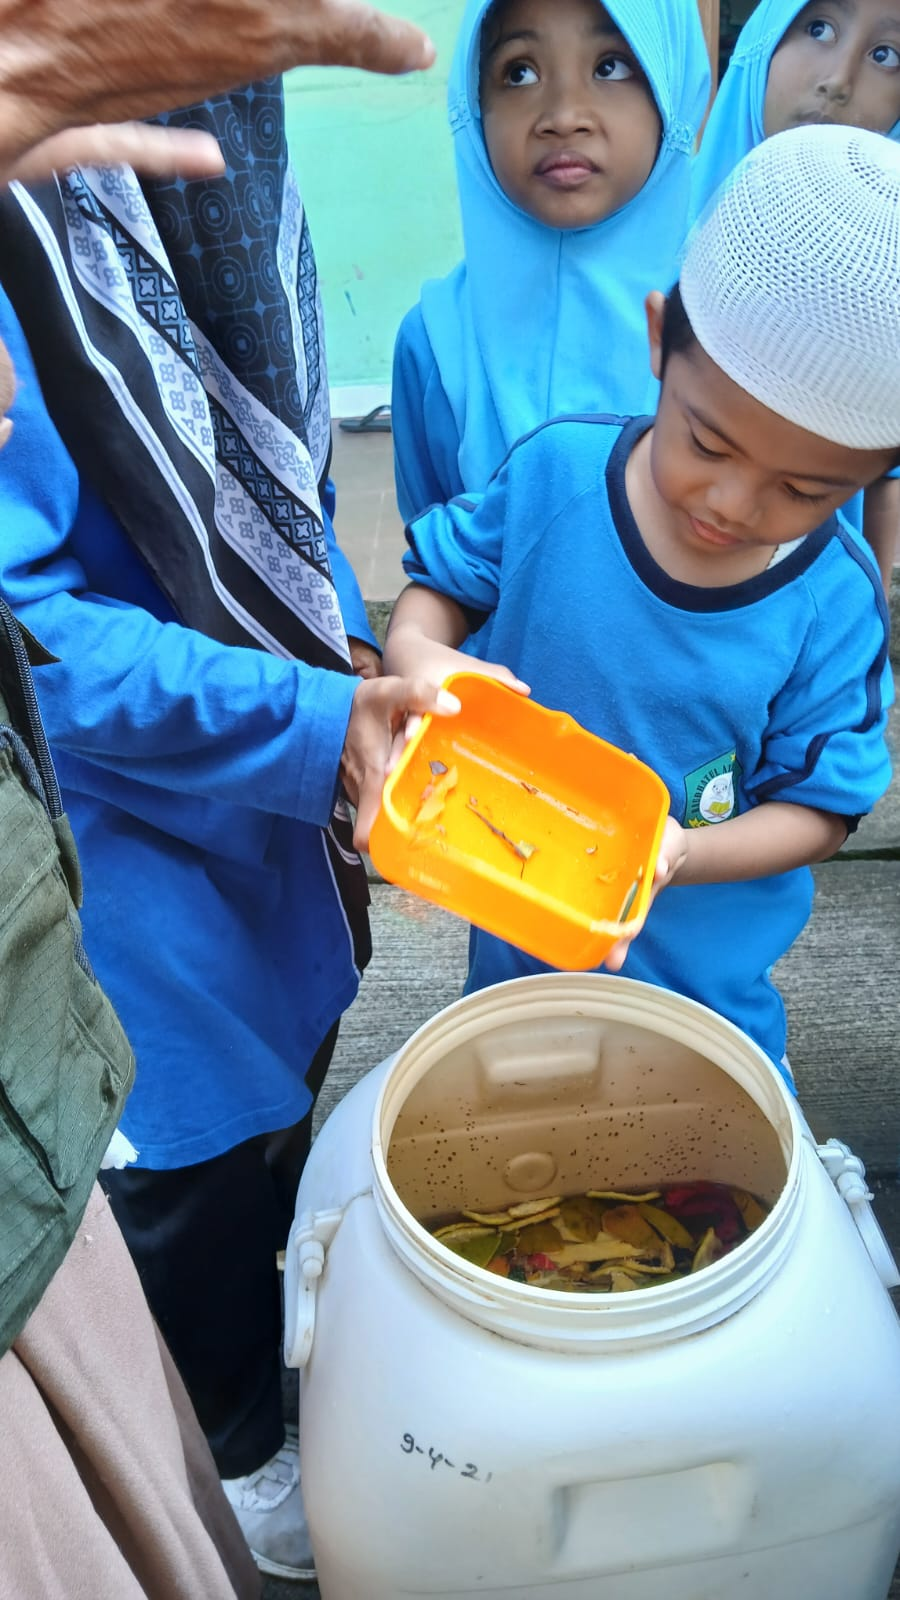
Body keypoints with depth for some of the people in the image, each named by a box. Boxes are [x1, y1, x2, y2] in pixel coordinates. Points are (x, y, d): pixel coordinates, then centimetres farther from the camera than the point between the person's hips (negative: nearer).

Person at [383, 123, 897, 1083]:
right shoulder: (557, 470, -20)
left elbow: (822, 805, -14)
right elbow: (444, 581, -4)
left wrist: (679, 852, -32)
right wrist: (415, 651, -27)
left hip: (697, 960, -1)